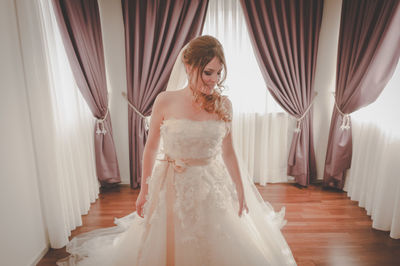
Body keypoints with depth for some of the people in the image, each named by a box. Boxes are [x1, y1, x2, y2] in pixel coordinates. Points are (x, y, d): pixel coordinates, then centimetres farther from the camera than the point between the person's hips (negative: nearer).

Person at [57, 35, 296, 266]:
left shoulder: (223, 104, -7)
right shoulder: (165, 102, -13)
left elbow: (228, 152, 1)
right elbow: (152, 147, -3)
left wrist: (241, 192, 6)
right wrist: (144, 191, 2)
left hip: (212, 187, 2)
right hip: (174, 187, -1)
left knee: (216, 246, 20)